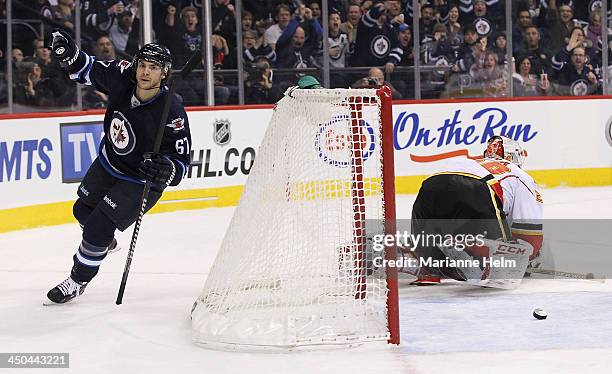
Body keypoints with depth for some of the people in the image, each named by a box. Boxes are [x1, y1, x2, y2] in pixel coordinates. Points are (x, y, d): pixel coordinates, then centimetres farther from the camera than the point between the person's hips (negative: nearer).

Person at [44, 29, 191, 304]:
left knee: (98, 228, -12)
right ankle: (105, 241, 59)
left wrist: (165, 170, -46)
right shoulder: (121, 78, -21)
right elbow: (88, 70, -2)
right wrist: (68, 53, -21)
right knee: (83, 210, 25)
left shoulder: (172, 114, -33)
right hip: (108, 162, 6)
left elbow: (181, 161, -25)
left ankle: (78, 280, 13)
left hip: (140, 181, -6)